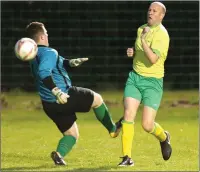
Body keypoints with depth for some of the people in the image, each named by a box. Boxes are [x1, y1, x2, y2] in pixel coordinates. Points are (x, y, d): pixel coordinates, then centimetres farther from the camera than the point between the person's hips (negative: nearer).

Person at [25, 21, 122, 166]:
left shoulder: (35, 56, 13)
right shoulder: (49, 53, -17)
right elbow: (43, 73, -35)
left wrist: (72, 63, 7)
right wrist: (57, 92, -35)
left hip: (49, 104, 9)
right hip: (64, 98, -9)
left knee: (72, 134, 17)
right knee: (97, 99, 17)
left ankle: (59, 154, -10)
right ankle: (113, 129, 30)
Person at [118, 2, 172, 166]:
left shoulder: (162, 35, -15)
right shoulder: (141, 29, 8)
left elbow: (153, 59, -28)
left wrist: (143, 41, -38)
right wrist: (132, 52, 3)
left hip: (152, 82, -6)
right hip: (135, 78, 6)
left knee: (147, 125, -9)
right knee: (128, 114, -14)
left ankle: (163, 137, 27)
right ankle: (127, 157, -10)